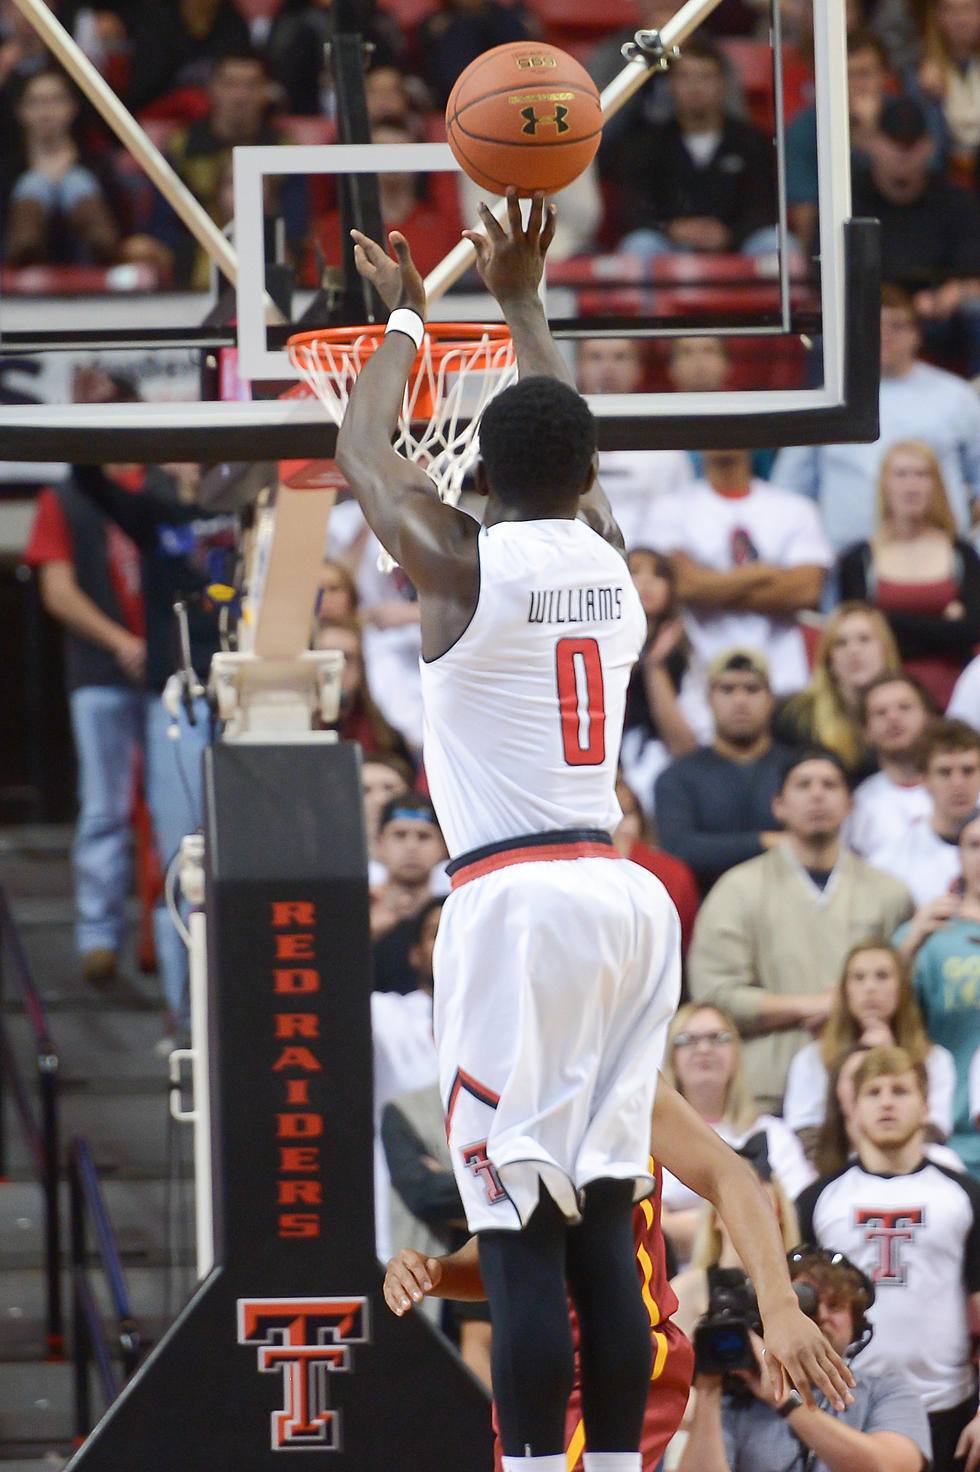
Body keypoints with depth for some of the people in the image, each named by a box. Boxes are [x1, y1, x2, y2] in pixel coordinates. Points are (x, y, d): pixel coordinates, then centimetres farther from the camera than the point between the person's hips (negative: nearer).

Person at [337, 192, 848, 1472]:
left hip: (513, 903, -6)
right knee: (604, 1228, 7)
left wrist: (407, 320, 27)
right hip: (624, 898, 6)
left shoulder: (461, 562, -4)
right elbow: (572, 453, 32)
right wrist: (522, 305, 41)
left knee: (521, 1239, -9)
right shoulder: (612, 554, 10)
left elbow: (360, 453, 13)